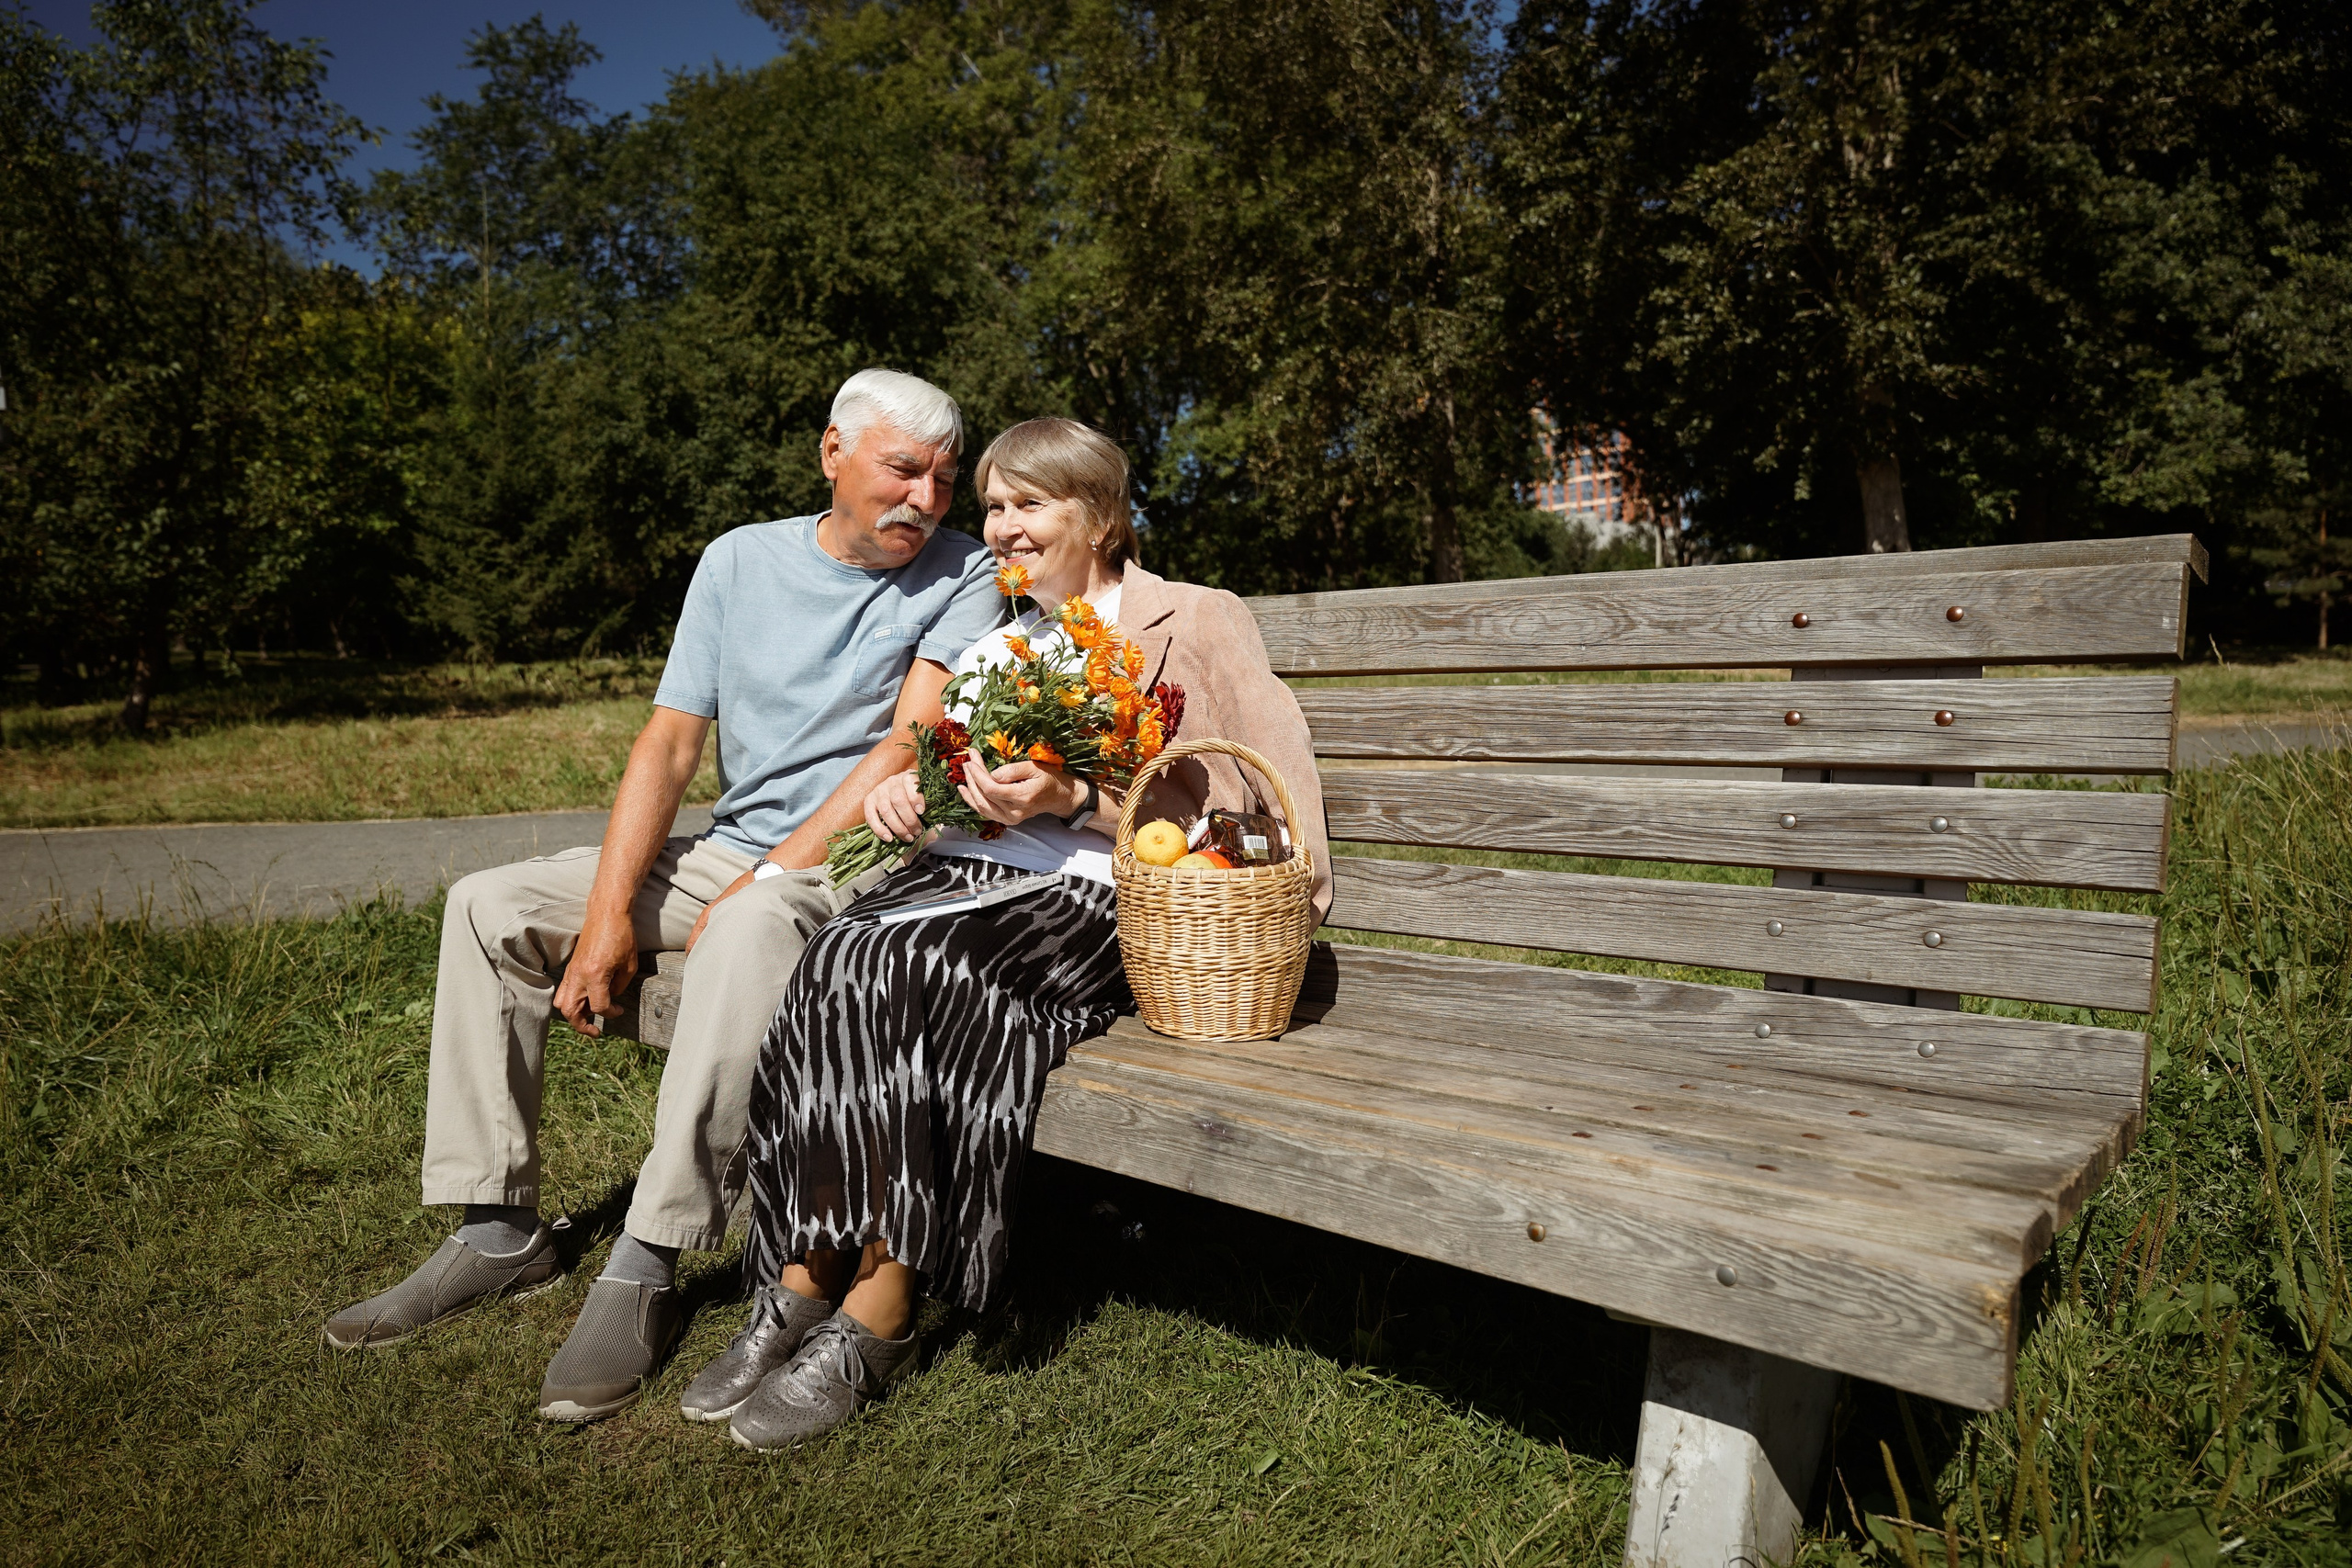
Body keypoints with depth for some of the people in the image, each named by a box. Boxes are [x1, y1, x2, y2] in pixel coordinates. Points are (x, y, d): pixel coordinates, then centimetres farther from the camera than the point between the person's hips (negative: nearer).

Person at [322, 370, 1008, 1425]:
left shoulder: (964, 578, -5)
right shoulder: (741, 560, 7)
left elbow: (907, 749, -16)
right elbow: (670, 743, 2)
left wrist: (764, 878, -21)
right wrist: (608, 913, -9)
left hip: (856, 864, -6)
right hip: (726, 853, 6)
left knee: (753, 929, -38)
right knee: (488, 906, -2)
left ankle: (643, 1275, -28)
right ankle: (501, 1232, 1)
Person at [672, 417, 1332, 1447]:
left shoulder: (1197, 624, 8)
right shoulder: (997, 639, 26)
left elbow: (1227, 801, -3)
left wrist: (1075, 798, -16)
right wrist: (902, 792, 1)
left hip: (1096, 898, -5)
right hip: (966, 871, 6)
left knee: (904, 972, -31)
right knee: (835, 964, -26)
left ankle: (874, 1317, -21)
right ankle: (797, 1293, -21)